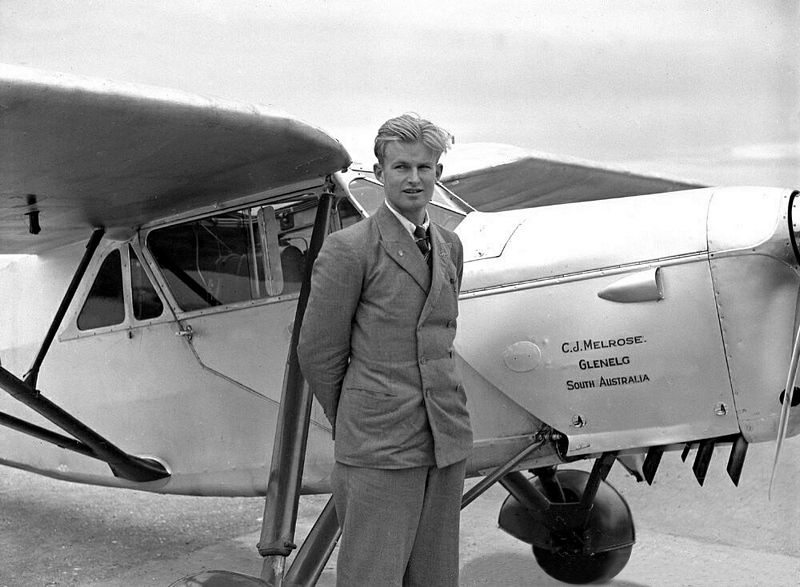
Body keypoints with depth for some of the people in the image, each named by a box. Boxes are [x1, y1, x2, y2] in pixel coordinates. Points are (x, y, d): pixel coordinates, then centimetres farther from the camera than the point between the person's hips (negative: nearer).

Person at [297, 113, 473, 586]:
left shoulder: (450, 246, 12)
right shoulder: (348, 249, -9)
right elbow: (318, 352, -4)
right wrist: (353, 425, 6)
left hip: (447, 440, 6)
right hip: (378, 448, -6)